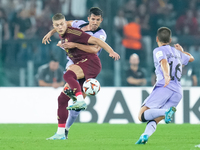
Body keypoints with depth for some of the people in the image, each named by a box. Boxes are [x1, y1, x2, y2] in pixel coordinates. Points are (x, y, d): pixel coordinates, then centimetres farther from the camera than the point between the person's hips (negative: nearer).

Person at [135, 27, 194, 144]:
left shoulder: (159, 50, 7)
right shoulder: (177, 52, 26)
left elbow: (164, 61, -15)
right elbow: (191, 58, 46)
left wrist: (166, 75, -33)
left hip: (164, 87, -6)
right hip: (178, 92, 6)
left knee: (142, 116, -10)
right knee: (154, 120, 5)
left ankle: (166, 112, -34)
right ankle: (145, 135, -24)